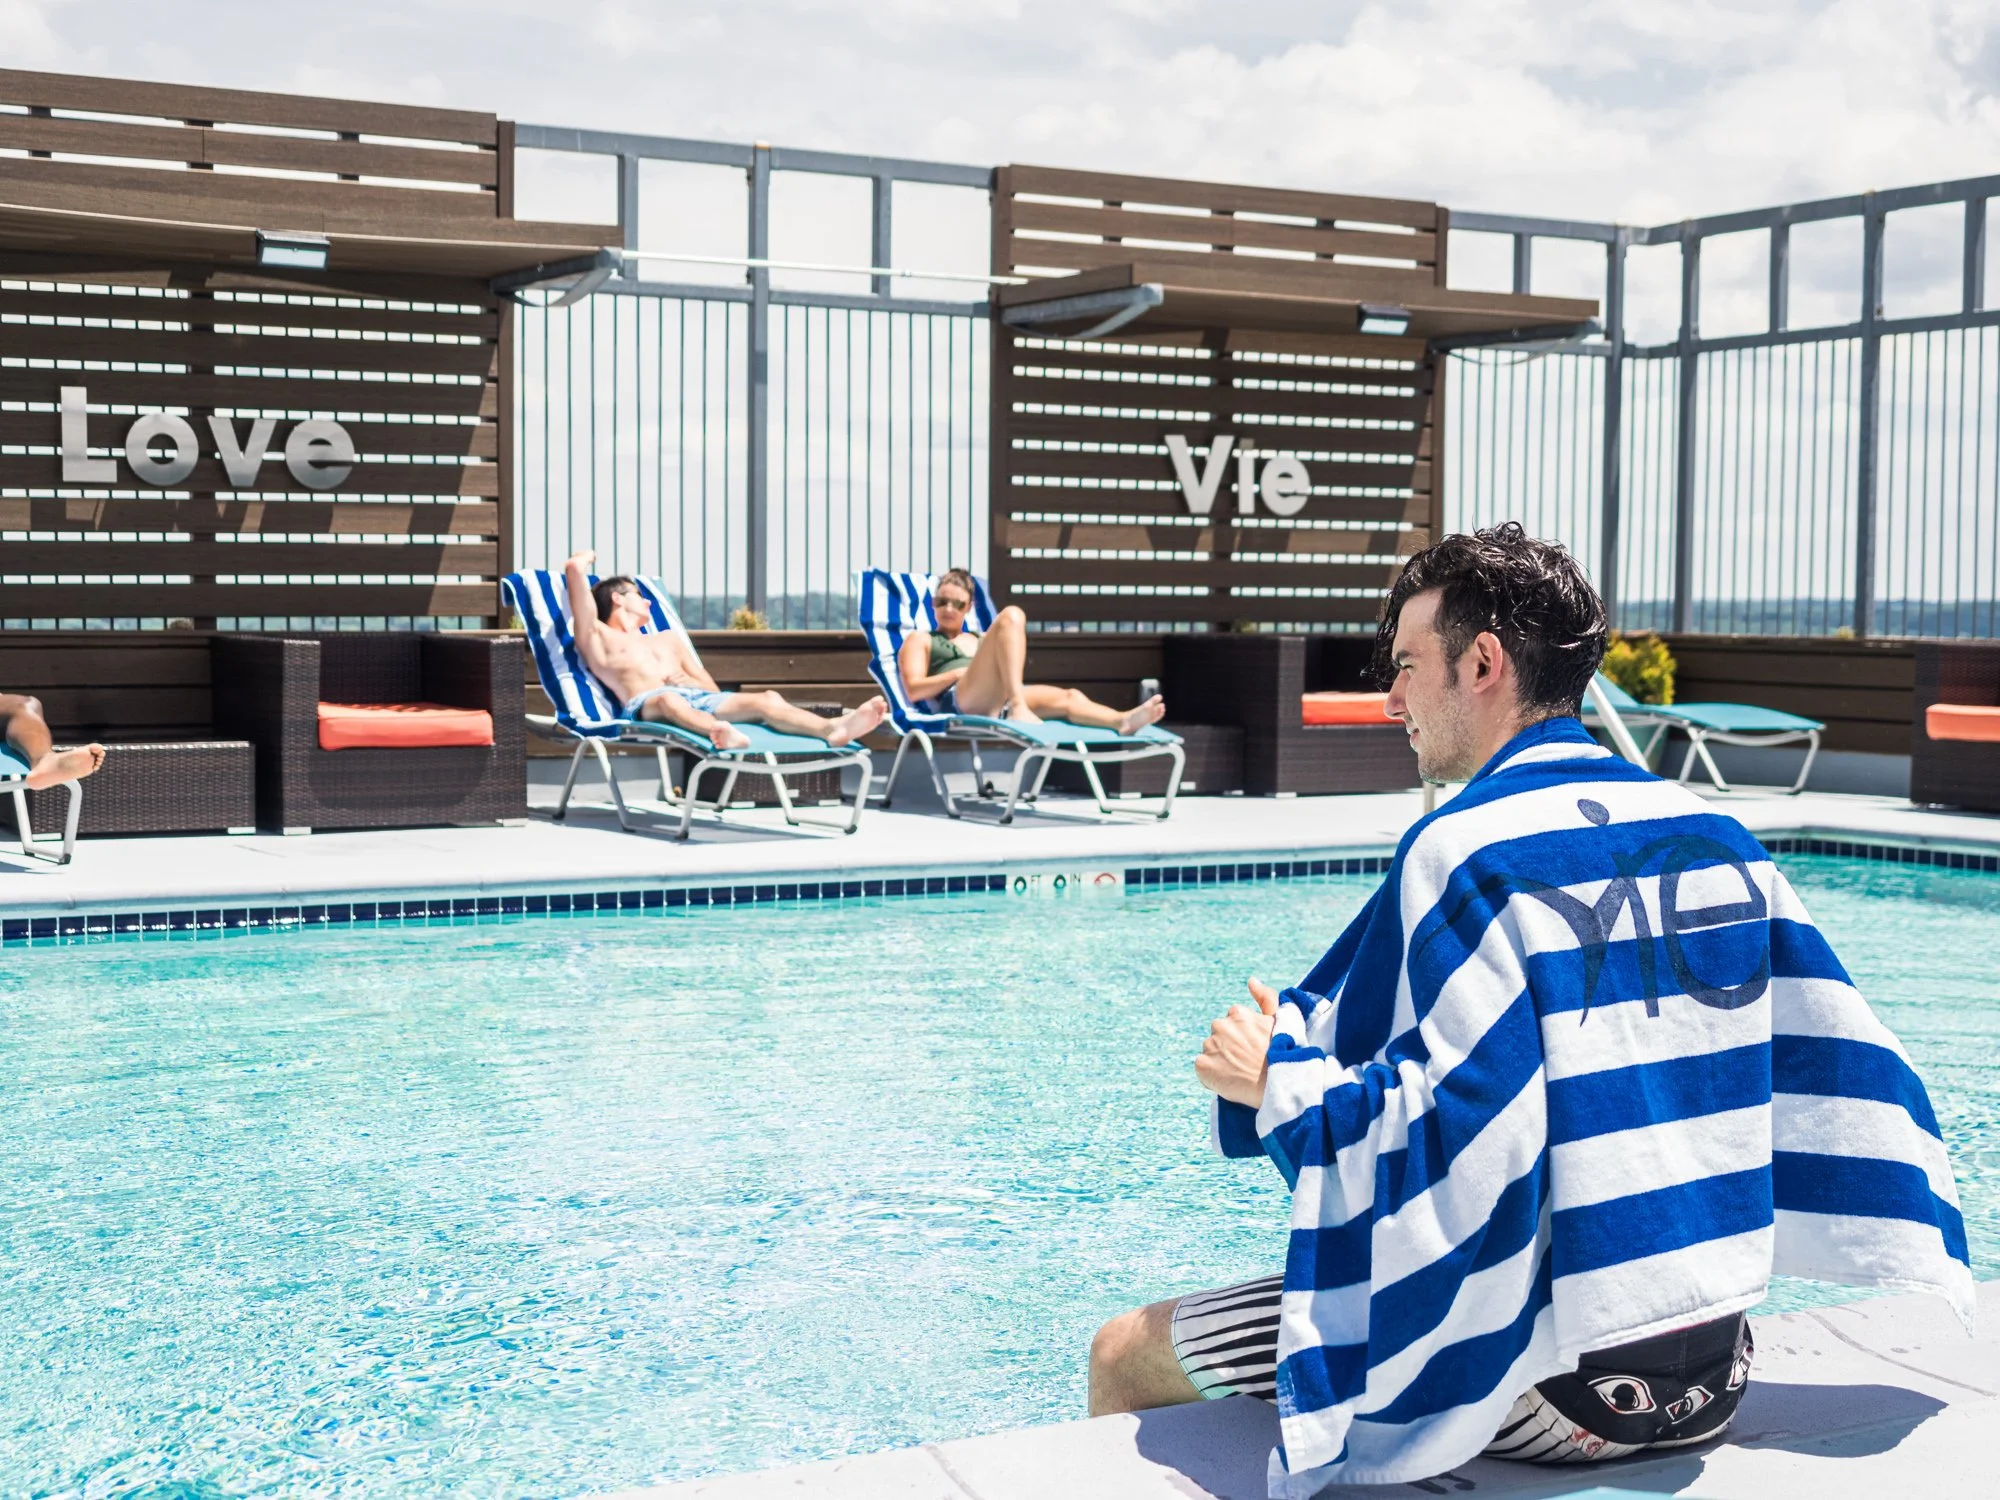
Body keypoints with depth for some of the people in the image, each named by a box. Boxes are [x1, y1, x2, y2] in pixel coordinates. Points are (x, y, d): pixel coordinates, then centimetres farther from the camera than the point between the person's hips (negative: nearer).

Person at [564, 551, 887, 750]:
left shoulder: (667, 638, 40)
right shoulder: (598, 638, 22)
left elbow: (712, 688, 31)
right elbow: (574, 568, 13)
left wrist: (692, 683, 7)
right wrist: (587, 558, 37)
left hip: (701, 698, 6)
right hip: (647, 704, -5)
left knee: (766, 700, -23)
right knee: (668, 700, -43)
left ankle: (833, 728, -52)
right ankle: (721, 732, -77)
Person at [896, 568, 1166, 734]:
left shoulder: (981, 640, 39)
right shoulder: (920, 639, 23)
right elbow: (913, 690, 7)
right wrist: (960, 673, -4)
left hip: (999, 704, 5)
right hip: (958, 701, -5)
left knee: (1068, 697, -23)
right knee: (1010, 616, -22)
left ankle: (1123, 721, -55)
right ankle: (1018, 709, -42)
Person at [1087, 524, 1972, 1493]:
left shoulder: (1466, 853, -15)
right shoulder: (1714, 836, 5)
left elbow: (1462, 1138, -25)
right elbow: (1840, 1068, 8)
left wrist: (1278, 1079, -11)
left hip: (1545, 1385, -8)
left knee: (1127, 1358, 5)